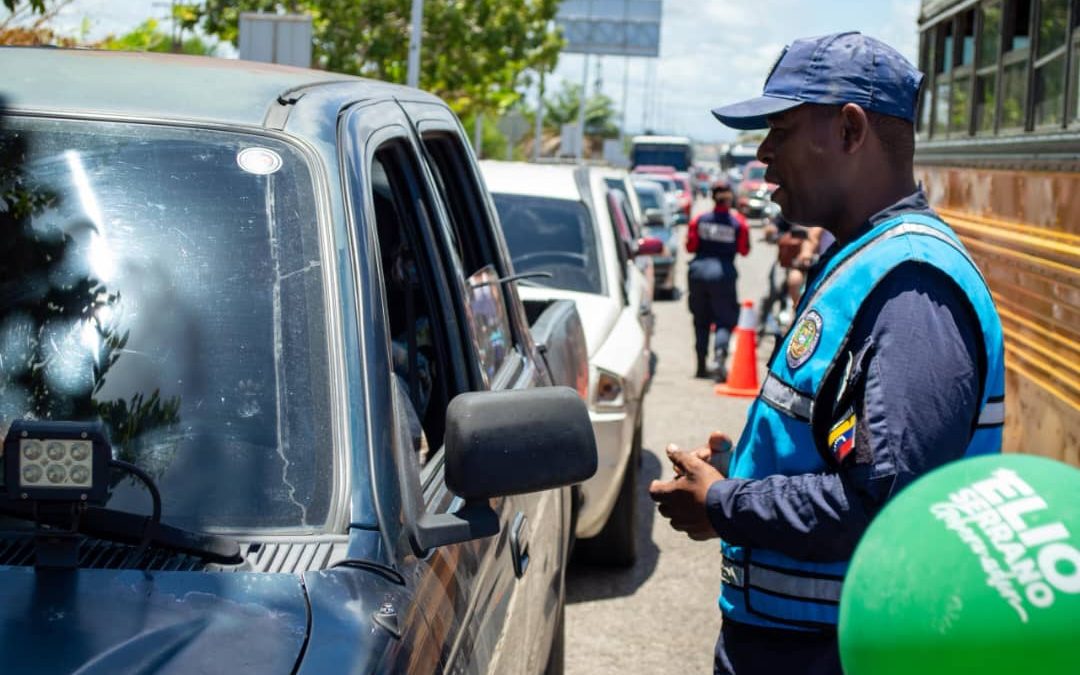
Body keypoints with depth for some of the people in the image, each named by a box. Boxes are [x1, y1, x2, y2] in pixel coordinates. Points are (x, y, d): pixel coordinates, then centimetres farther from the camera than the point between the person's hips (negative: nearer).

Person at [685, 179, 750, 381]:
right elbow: (744, 250, 0)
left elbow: (690, 246, 1)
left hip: (699, 272, 2)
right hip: (724, 272, -2)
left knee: (701, 321, 13)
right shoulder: (738, 222, -5)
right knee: (725, 320, 2)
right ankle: (720, 354, -25)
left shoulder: (700, 220, -2)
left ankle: (701, 366, 15)